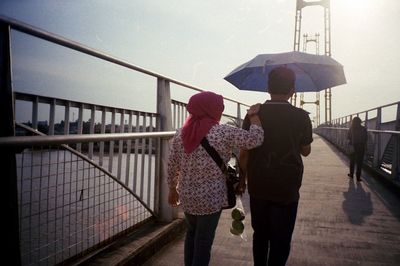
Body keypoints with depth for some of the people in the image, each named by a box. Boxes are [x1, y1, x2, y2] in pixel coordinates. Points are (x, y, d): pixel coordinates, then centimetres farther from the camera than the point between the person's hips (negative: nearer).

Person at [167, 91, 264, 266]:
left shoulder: (180, 134, -1)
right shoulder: (223, 133, -15)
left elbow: (172, 167, 3)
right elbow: (255, 139, -14)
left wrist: (172, 190, 16)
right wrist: (253, 115, 1)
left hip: (186, 196, 5)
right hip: (211, 198, -4)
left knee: (191, 234, 25)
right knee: (204, 240, 12)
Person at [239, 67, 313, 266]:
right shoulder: (301, 117, -9)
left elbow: (244, 153, -6)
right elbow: (306, 151, 4)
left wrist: (242, 178, 7)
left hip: (257, 186, 2)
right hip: (287, 189, -2)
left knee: (260, 235, 21)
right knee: (280, 240, 12)